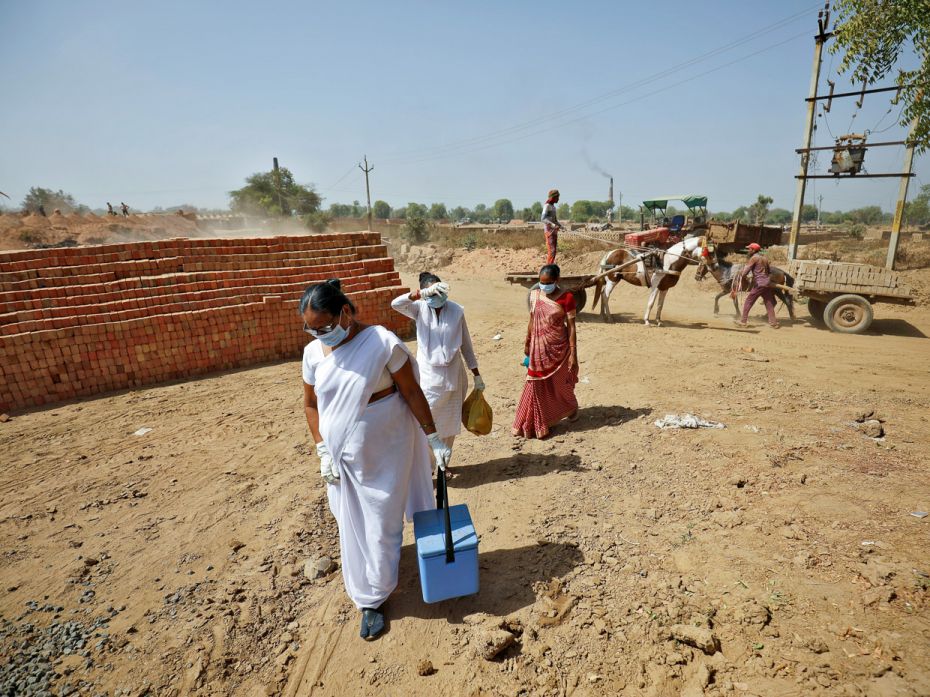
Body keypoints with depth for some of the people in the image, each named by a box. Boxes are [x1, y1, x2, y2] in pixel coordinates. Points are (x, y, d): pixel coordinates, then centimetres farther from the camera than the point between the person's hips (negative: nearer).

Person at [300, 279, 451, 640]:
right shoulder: (313, 353, -5)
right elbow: (311, 405, 6)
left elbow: (412, 392, -12)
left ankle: (373, 599, 33)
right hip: (342, 455, 4)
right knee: (352, 525, 15)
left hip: (384, 451, -4)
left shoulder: (383, 343, -19)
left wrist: (433, 437, -7)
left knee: (382, 524, 9)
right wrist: (323, 450, 0)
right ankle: (365, 594, 40)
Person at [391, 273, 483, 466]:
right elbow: (396, 304, -29)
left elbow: (466, 345, 3)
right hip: (428, 377, -2)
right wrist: (423, 293, -42)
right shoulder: (420, 309, -8)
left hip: (453, 376, 2)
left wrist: (477, 375, 6)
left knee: (449, 424, 14)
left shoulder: (456, 310, -5)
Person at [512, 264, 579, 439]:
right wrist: (527, 343, 15)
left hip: (558, 347, -3)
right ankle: (535, 423, 16)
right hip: (538, 347, 3)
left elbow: (571, 326, -12)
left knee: (560, 382, 13)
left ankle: (572, 406, 43)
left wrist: (573, 353, -14)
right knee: (537, 384, 5)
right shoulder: (534, 295, 0)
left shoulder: (566, 298, -13)